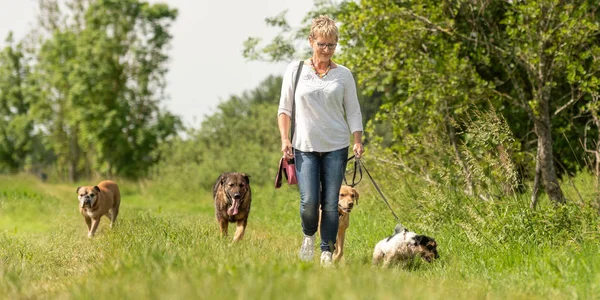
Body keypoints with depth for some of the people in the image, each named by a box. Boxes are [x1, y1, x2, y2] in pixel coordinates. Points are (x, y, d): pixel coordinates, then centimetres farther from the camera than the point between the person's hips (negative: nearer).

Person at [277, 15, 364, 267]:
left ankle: (327, 253, 11)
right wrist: (284, 139, -4)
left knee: (330, 203, -1)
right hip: (305, 147, -1)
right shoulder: (295, 70, 3)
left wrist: (358, 141, -4)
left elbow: (353, 111, 8)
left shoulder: (343, 74, 5)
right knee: (309, 201, -12)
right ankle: (309, 236, 18)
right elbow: (284, 108, 7)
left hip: (336, 147, 1)